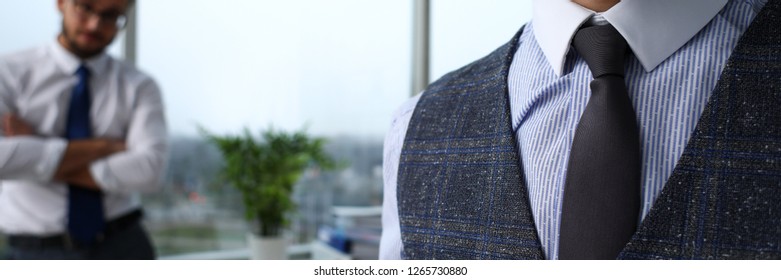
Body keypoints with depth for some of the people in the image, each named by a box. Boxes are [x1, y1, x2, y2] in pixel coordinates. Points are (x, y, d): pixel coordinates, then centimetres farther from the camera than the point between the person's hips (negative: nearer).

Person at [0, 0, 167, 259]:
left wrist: (42, 162, -13)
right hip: (37, 253, 0)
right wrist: (98, 147, -13)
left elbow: (148, 170, -15)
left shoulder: (140, 87, 2)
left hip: (121, 247, 1)